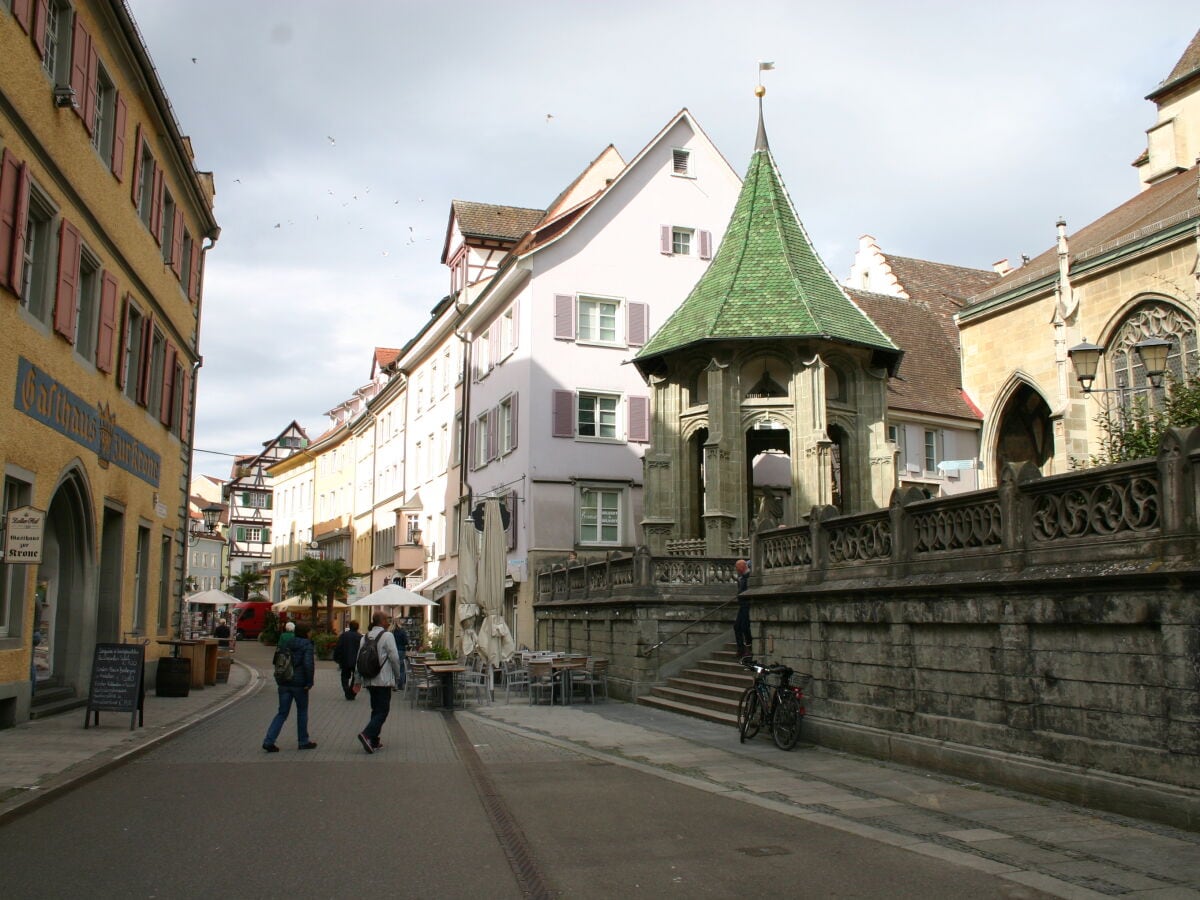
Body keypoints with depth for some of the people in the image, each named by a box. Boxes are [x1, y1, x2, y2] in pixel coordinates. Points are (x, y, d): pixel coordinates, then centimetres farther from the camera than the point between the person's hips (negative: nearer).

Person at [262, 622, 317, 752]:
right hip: (299, 683, -5)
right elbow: (308, 664, -22)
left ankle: (268, 741, -2)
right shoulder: (307, 645, -11)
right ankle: (303, 741, 19)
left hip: (284, 683, 5)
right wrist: (309, 682, -15)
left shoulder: (287, 644, 9)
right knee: (302, 712, 11)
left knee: (282, 713, 9)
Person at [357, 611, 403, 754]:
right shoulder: (387, 636, -9)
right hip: (384, 680, -7)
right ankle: (367, 734, -22)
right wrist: (398, 675, 3)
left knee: (375, 709, 15)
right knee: (383, 710, -4)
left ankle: (374, 742, 13)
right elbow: (394, 658, -11)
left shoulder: (365, 637, 10)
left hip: (369, 680, 7)